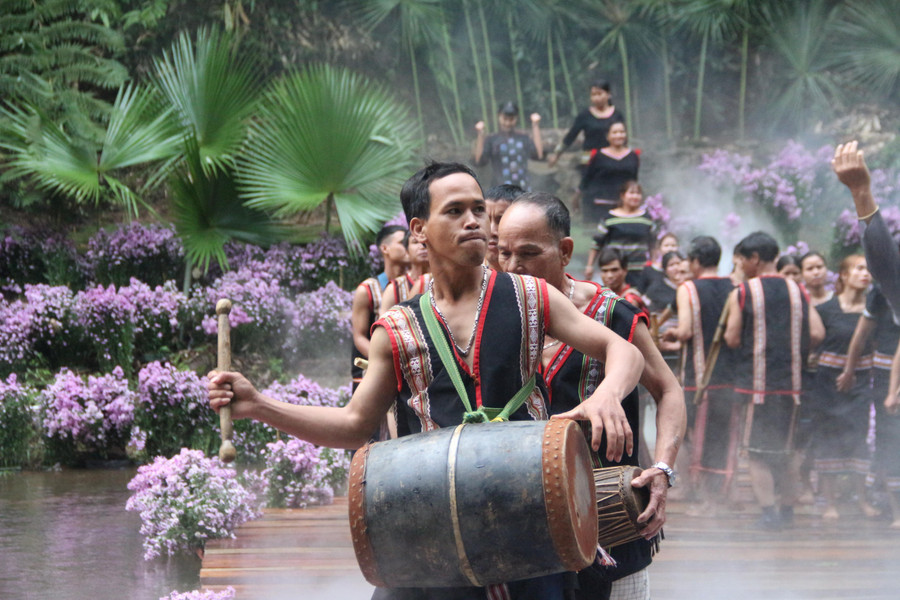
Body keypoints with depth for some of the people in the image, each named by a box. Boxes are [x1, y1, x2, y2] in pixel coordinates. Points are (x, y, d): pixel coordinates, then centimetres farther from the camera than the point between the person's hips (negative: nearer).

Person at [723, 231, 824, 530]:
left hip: (755, 381, -4)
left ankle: (767, 511, -11)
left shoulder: (741, 294, -6)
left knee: (757, 453, 0)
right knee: (783, 452, 17)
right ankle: (787, 510, 19)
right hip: (790, 380, 4)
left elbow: (732, 339, -9)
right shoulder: (798, 291, 5)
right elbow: (817, 334, -1)